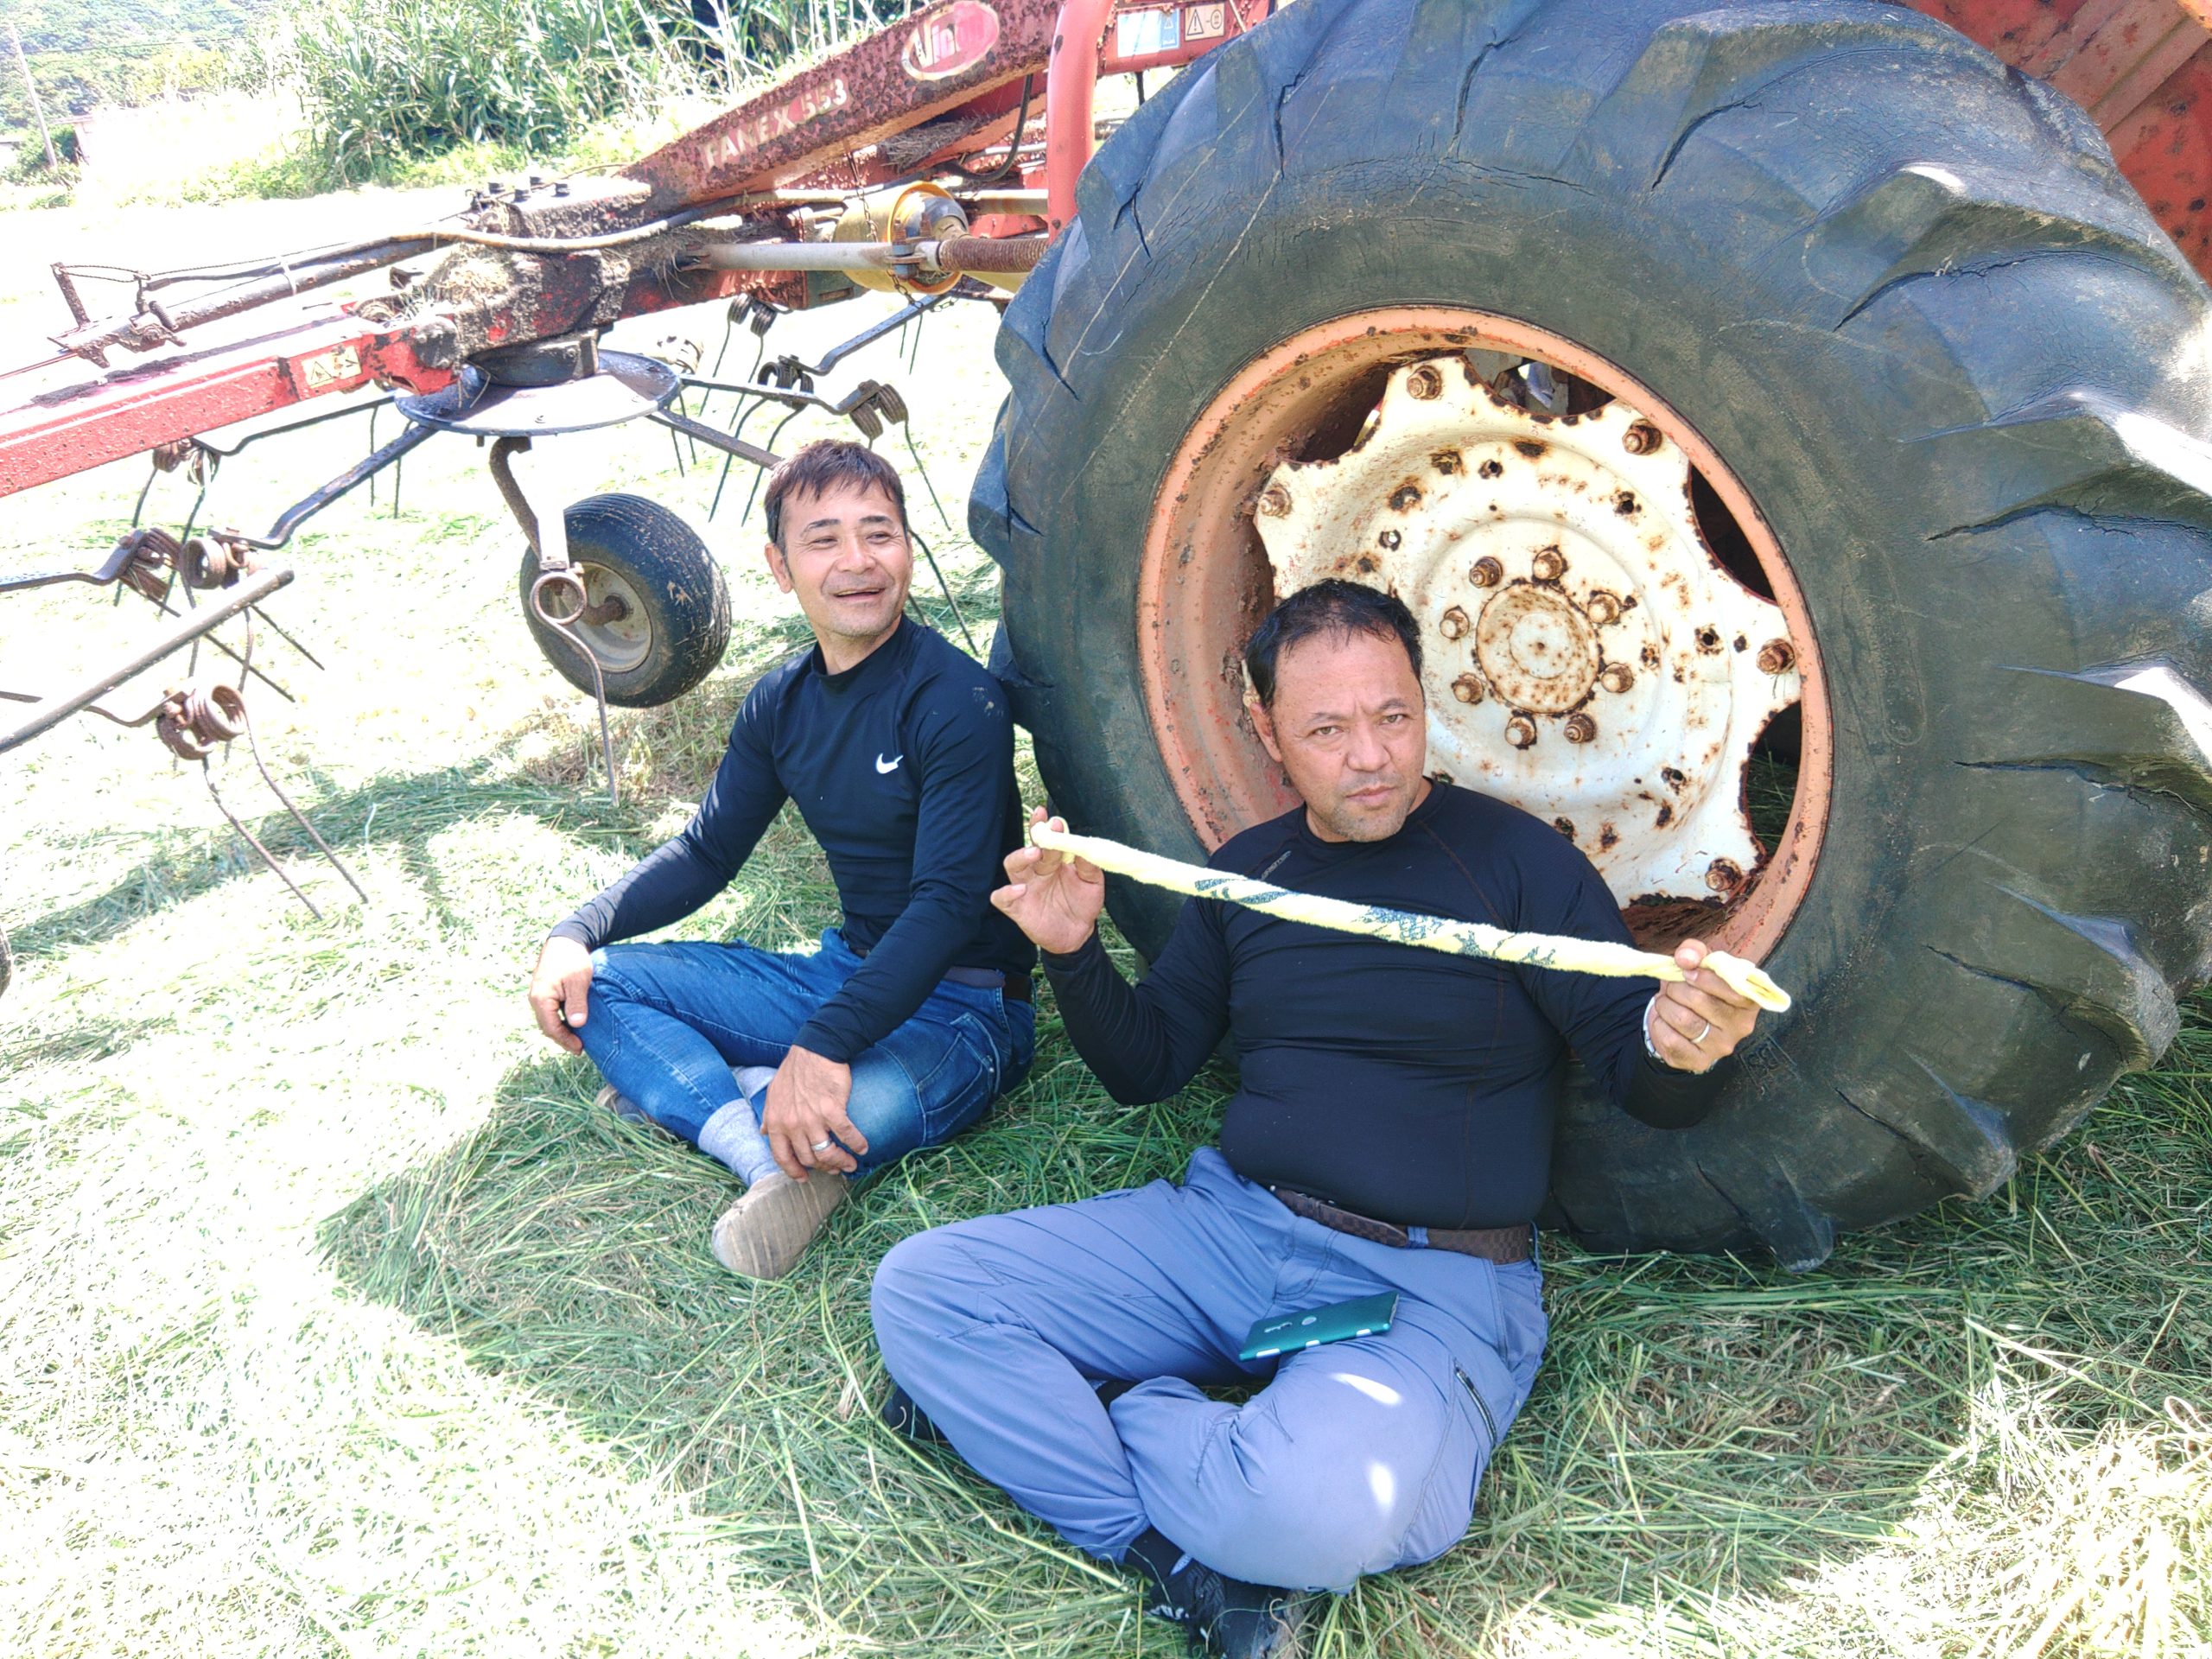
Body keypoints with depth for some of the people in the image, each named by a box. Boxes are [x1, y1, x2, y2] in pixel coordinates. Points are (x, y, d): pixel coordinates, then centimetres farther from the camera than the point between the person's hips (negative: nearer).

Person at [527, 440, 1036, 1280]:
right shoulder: (782, 702, 5)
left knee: (876, 1101, -42)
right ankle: (774, 1155, -23)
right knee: (588, 983, -5)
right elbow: (707, 850, 12)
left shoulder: (958, 701, -18)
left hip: (963, 1005, -7)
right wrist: (578, 934, -5)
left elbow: (950, 903, -26)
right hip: (847, 969, 7)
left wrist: (826, 1043, -39)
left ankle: (692, 1098, -12)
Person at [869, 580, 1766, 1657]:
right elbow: (1146, 1065, 17)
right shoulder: (1248, 871, 11)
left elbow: (1638, 1073, -3)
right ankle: (1189, 1559, -13)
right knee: (919, 1290, -11)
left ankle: (1036, 1411, -7)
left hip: (1431, 1281, -4)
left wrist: (1680, 1046, -28)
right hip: (1226, 1225, 5)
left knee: (1317, 1509, -36)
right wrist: (1074, 953, -2)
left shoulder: (1515, 860, -3)